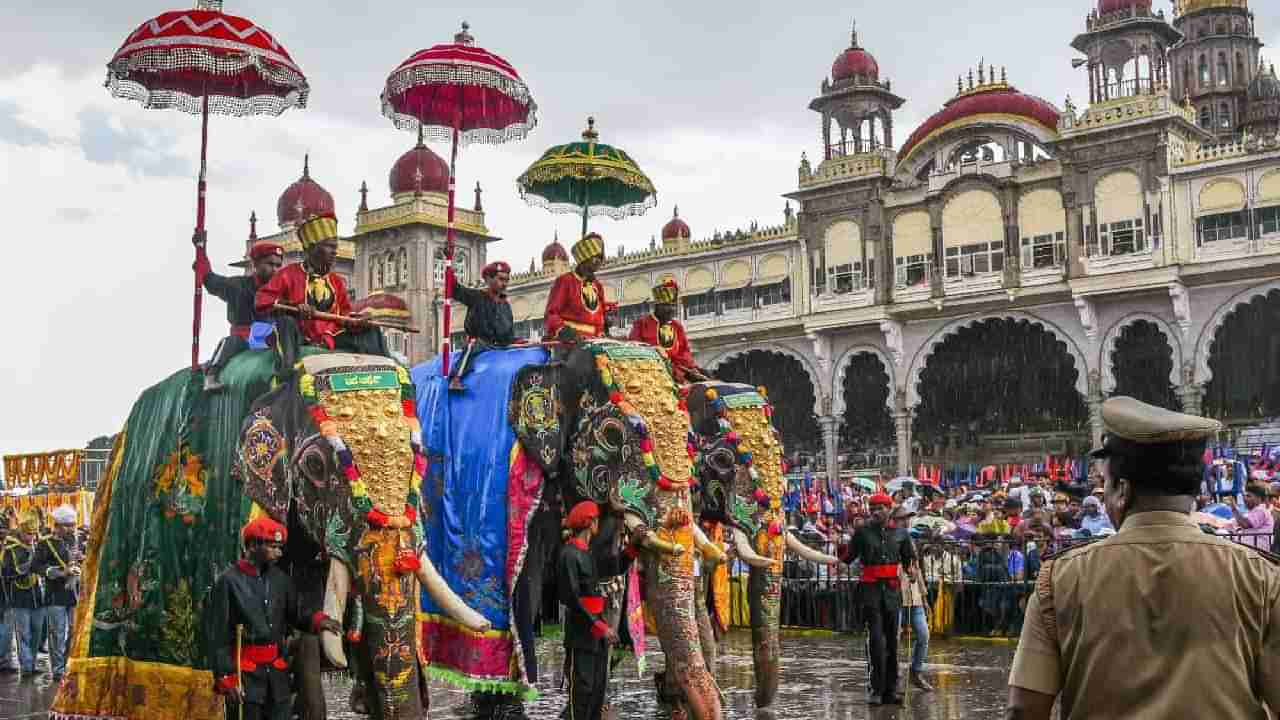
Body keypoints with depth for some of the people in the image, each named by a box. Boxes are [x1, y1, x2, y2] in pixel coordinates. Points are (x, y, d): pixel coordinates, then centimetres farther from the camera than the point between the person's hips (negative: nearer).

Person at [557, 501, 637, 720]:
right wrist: (599, 626, -21)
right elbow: (570, 597, -18)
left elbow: (617, 567, 27)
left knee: (598, 688, 13)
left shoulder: (589, 554, 15)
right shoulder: (569, 554, -13)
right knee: (582, 687, -8)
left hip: (597, 634, 9)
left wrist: (634, 545, 12)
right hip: (580, 633, -9)